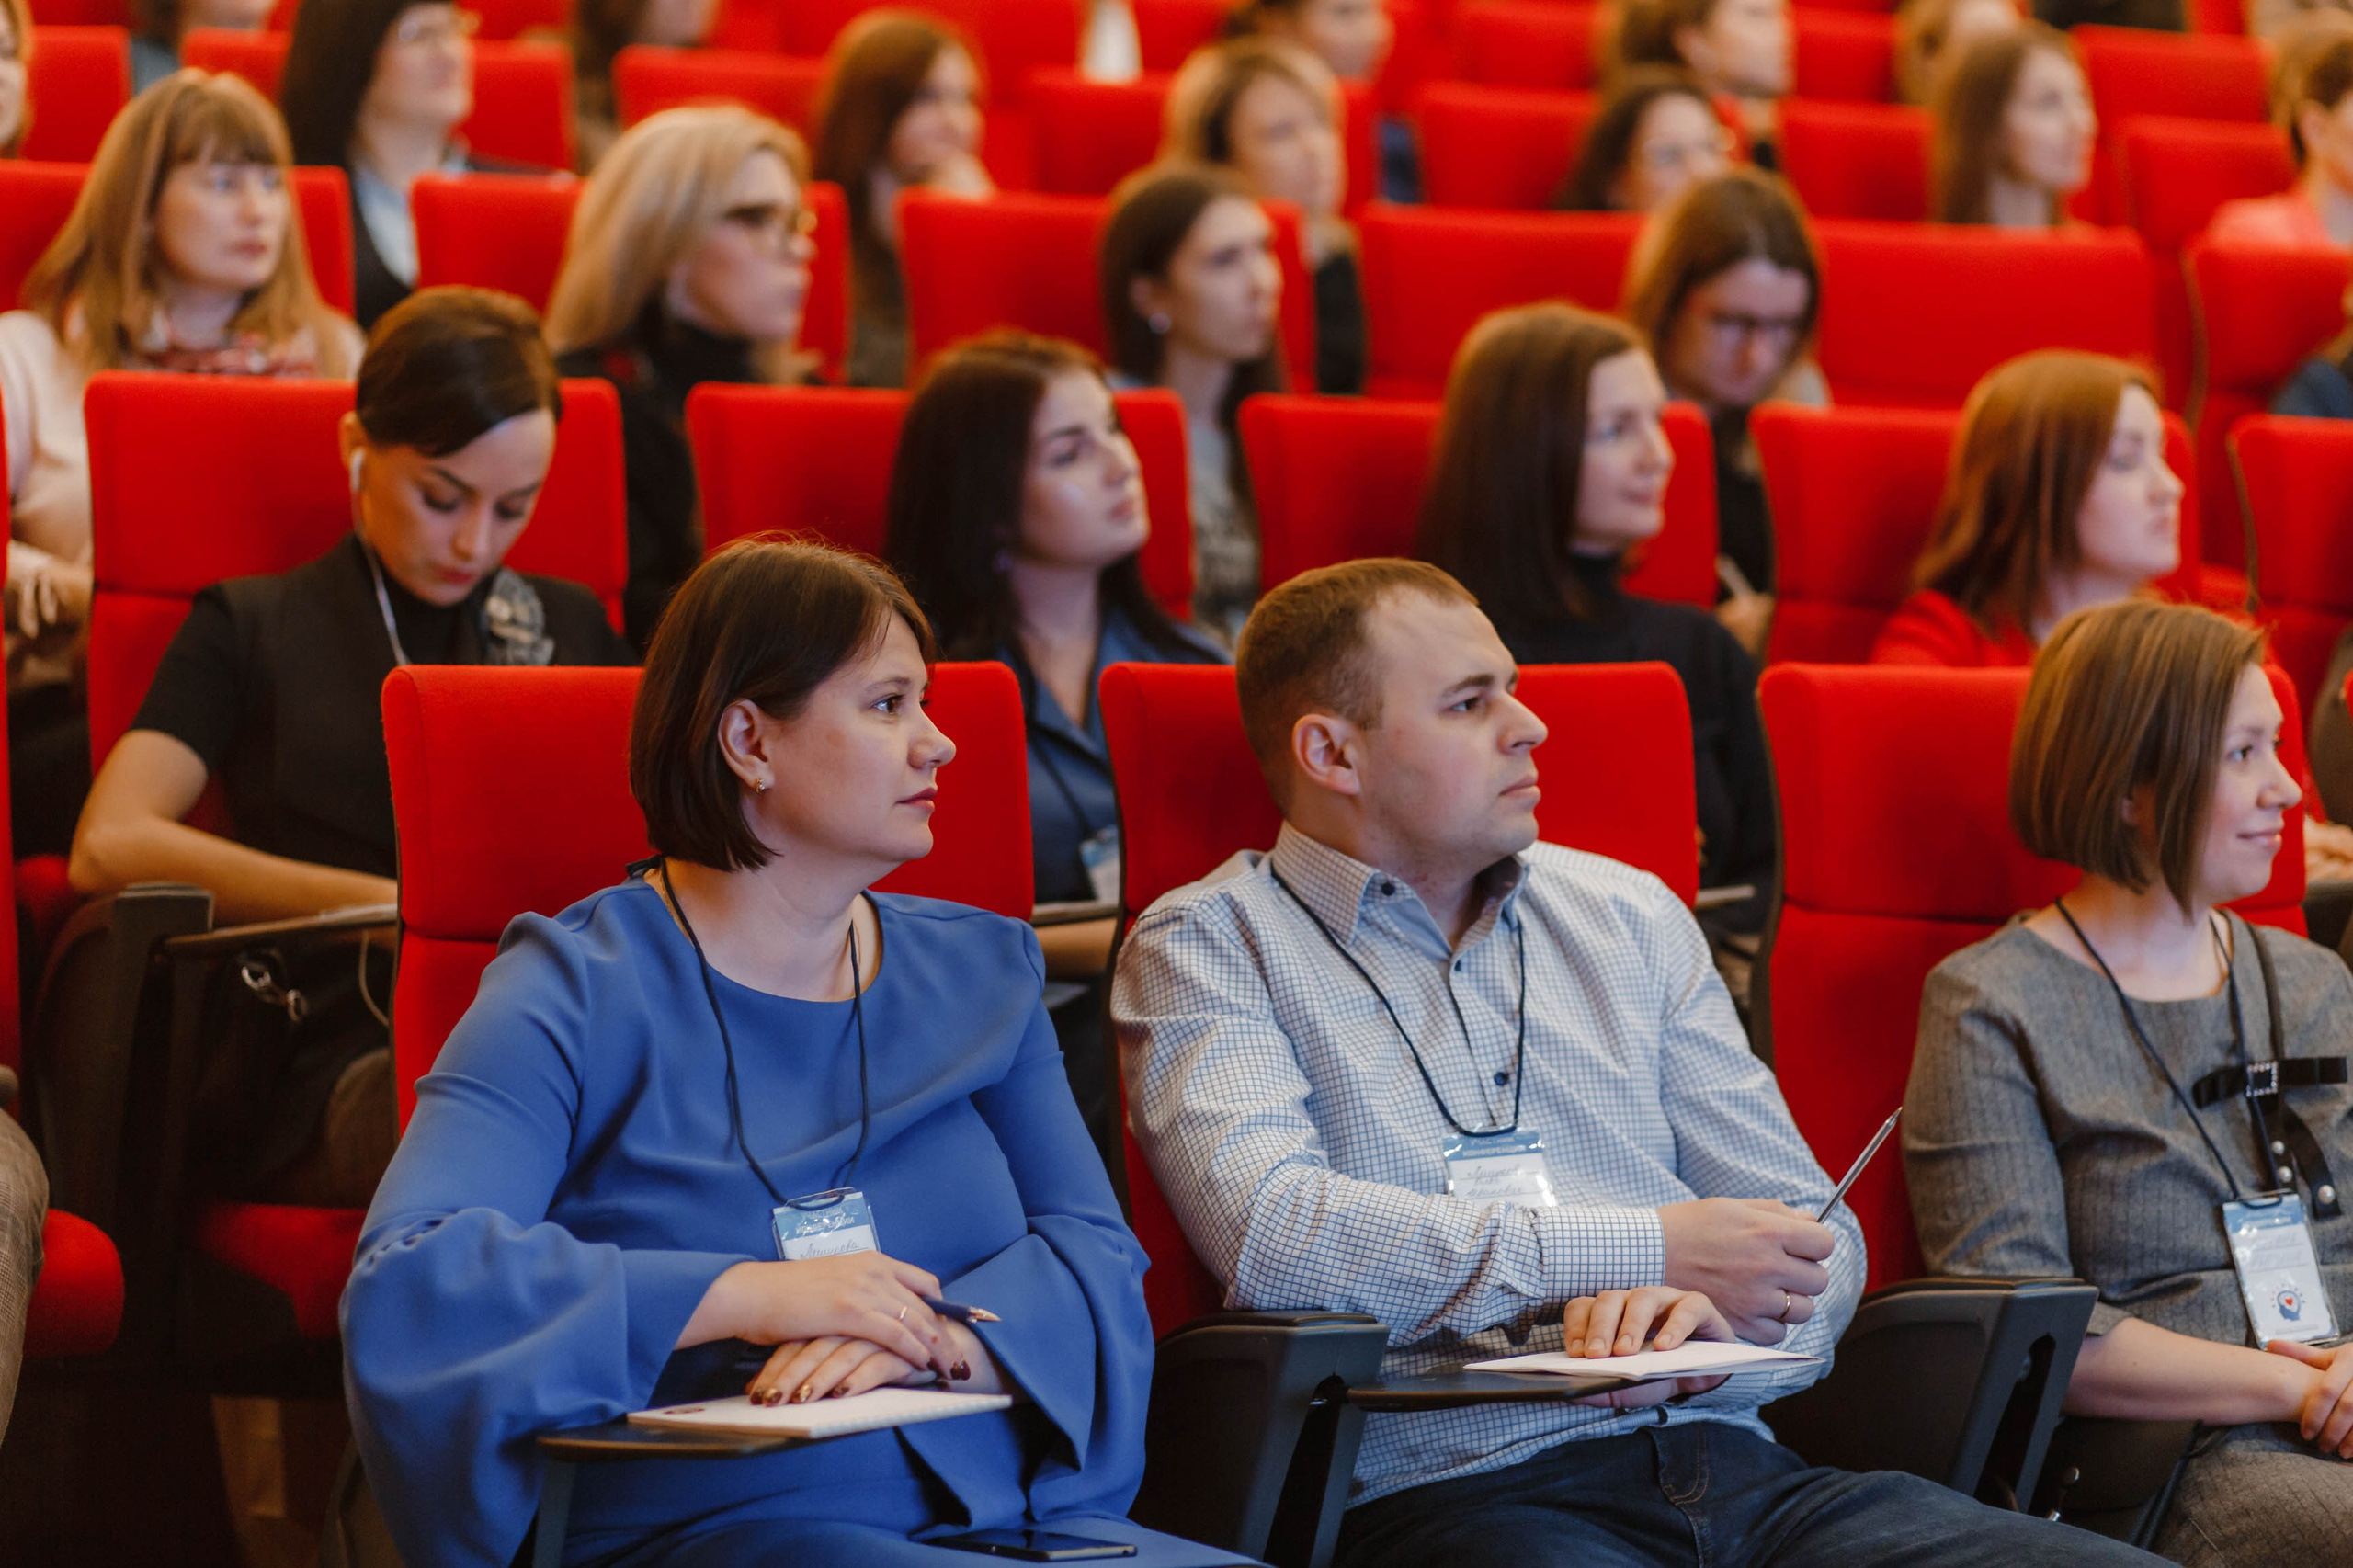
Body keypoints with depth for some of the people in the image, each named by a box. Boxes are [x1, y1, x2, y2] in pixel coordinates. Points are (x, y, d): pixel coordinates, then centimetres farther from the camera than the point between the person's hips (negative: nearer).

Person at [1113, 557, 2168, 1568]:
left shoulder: (1629, 916, 24)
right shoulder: (1208, 944, 8)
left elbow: (1812, 1244, 22)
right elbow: (1270, 1231, -12)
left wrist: (1712, 1308, -5)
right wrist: (1650, 1250, -7)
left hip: (1727, 1465, 6)